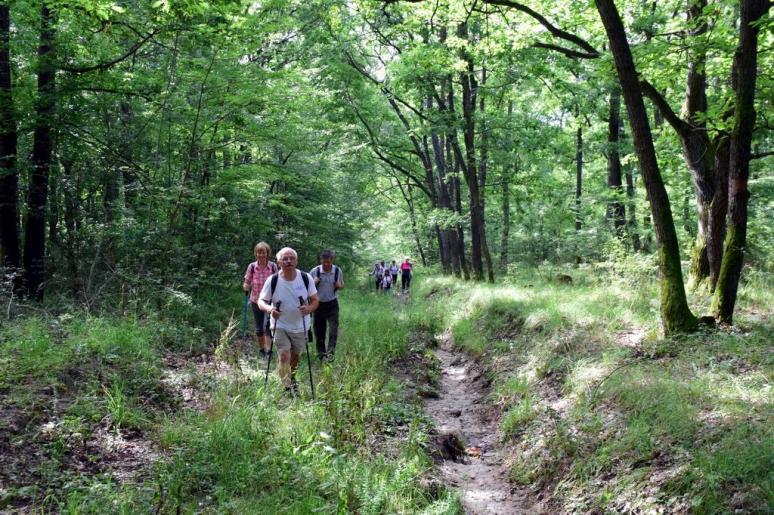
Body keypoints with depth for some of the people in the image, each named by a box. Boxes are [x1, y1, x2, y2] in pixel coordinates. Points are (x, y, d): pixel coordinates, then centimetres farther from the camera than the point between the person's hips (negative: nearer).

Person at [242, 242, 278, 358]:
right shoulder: (252, 266, -6)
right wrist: (246, 287, -19)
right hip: (256, 300, 2)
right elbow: (247, 282, 2)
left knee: (268, 324, -16)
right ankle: (261, 350, 28)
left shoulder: (273, 266, -7)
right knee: (259, 328, 10)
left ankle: (268, 351, -10)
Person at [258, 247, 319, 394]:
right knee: (284, 356, -16)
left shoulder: (305, 278, -11)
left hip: (300, 326, 2)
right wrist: (269, 308, -31)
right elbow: (261, 301, -7)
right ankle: (288, 387, -3)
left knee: (296, 356, 19)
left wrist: (309, 308, -26)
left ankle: (291, 377, 48)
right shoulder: (273, 281, -15)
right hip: (280, 326, -2)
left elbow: (315, 299, -3)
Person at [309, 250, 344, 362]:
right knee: (319, 330, 7)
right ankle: (321, 352, 22)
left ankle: (330, 352, -15)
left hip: (332, 303, 0)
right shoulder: (314, 271, -8)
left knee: (333, 327, -14)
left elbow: (342, 285, 12)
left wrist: (339, 286, -13)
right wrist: (314, 283, -18)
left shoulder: (338, 271, -4)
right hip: (318, 303, 0)